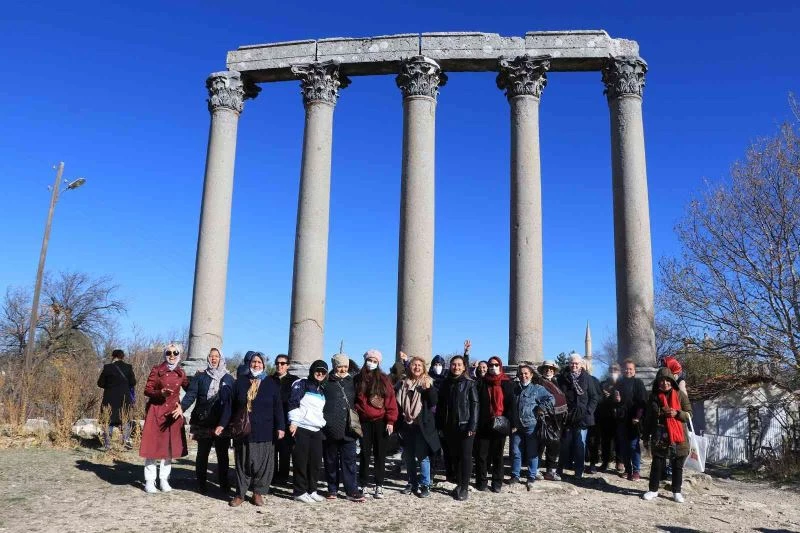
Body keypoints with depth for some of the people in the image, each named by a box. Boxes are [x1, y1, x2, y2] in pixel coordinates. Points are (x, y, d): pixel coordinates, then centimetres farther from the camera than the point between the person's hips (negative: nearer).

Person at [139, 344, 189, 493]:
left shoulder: (181, 373, 6)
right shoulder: (157, 370, -4)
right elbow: (147, 390, -5)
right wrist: (160, 392, -23)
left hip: (173, 412, 4)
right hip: (156, 411, -4)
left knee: (170, 446, 6)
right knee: (153, 446, -2)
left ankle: (164, 480, 15)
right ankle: (150, 481, 6)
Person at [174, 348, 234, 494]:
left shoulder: (228, 379, 9)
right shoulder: (200, 377, 6)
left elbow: (233, 400, 7)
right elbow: (191, 394, -6)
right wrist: (182, 407, -25)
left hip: (222, 423, 1)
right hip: (204, 423, 0)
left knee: (222, 454, 4)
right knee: (202, 453, 8)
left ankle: (224, 483, 12)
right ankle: (201, 483, 17)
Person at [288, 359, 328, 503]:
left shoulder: (322, 390, 20)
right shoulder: (302, 384, -2)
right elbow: (293, 402, -10)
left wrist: (323, 424, 19)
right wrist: (293, 422, -17)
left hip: (316, 430, 7)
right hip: (301, 428, -7)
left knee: (316, 461, 5)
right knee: (301, 461, -3)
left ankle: (311, 490, 15)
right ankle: (300, 492, 4)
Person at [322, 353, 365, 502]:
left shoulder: (352, 382, 12)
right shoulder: (327, 382, 1)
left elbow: (356, 402, 19)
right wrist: (323, 422, -5)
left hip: (348, 429, 2)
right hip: (331, 428, -2)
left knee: (349, 460, 1)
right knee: (331, 460, 8)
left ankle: (351, 490, 5)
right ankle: (332, 489, 19)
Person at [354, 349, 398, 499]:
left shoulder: (384, 379, 1)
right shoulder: (358, 379, 6)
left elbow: (391, 401, -2)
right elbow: (353, 401, 7)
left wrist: (390, 421, -8)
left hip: (381, 422, -1)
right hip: (364, 422, 1)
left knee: (380, 454, 5)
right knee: (364, 454, 5)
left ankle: (379, 486, 11)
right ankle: (362, 485, 13)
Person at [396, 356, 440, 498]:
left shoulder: (428, 382, 1)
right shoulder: (403, 384, 10)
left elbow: (434, 402, -7)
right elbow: (398, 404, 13)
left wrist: (429, 388, -24)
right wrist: (399, 424, 9)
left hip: (422, 425, -4)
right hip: (406, 425, 4)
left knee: (423, 456, -5)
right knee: (408, 456, 10)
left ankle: (425, 485, 6)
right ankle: (412, 483, 23)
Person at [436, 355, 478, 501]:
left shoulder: (469, 383, -2)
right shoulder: (446, 384, 9)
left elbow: (474, 405, -6)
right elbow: (440, 406, 10)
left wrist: (472, 426, -13)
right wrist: (440, 426, 5)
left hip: (465, 426, -4)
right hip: (449, 427, 4)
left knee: (465, 456, 0)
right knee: (454, 456, 9)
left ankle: (465, 488, 7)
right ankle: (459, 484, 21)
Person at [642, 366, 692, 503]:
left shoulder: (680, 395, 0)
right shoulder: (654, 397, 5)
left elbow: (689, 414, 0)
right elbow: (649, 417, 13)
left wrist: (677, 413, -19)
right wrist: (646, 435, 12)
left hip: (678, 437, -1)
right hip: (659, 437, 1)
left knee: (677, 466, 7)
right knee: (657, 464, 6)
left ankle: (676, 492, 19)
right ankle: (653, 489, 17)